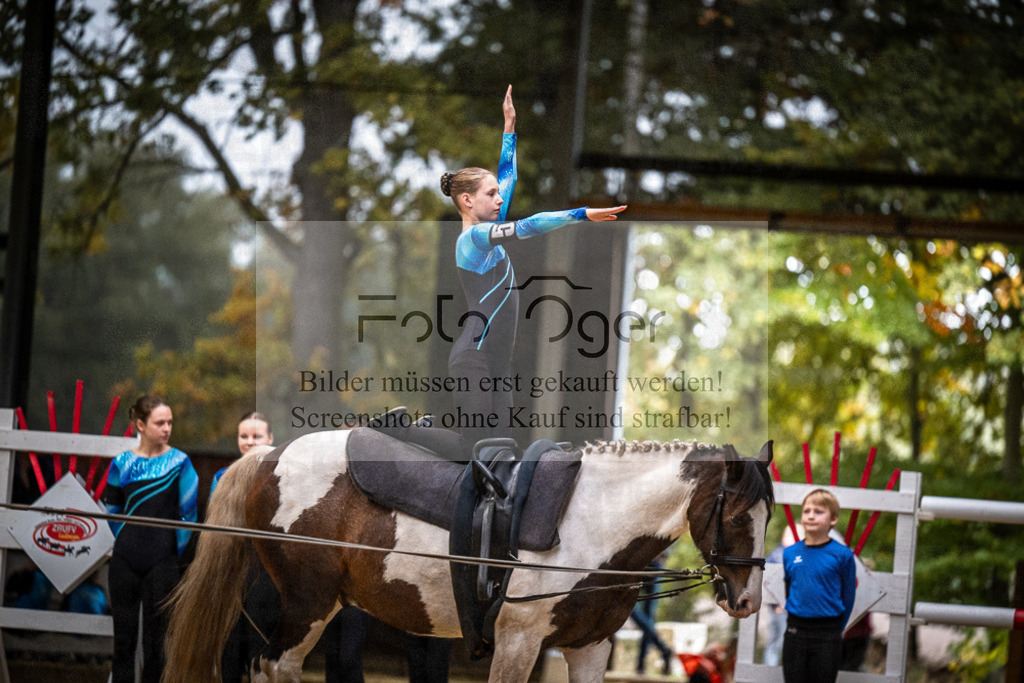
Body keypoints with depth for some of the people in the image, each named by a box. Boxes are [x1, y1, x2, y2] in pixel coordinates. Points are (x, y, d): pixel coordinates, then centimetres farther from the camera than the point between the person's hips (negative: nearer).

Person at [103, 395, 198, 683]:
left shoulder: (179, 462, -3)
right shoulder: (123, 463, 3)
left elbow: (188, 510, -1)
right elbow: (113, 511, 14)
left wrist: (176, 548, 2)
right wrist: (128, 543, 11)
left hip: (162, 562, -2)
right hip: (126, 561, 2)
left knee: (155, 637, 1)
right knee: (123, 635, 6)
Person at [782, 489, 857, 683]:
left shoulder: (842, 555, -8)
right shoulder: (790, 553, 3)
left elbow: (848, 596, -1)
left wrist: (837, 629, 3)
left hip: (827, 637, -3)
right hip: (795, 632, 3)